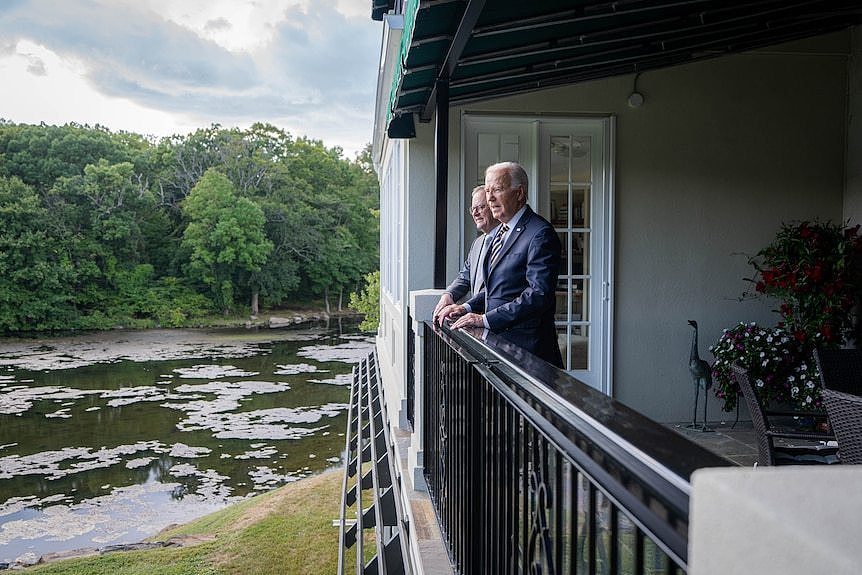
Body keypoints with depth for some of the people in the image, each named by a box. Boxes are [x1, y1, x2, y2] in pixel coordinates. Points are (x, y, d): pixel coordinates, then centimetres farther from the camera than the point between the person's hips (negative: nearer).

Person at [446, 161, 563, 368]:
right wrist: (467, 307, 6)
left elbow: (539, 294, -22)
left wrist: (486, 319, -22)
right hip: (496, 339, 8)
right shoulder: (496, 234, 17)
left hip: (525, 345, -8)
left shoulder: (540, 234, -13)